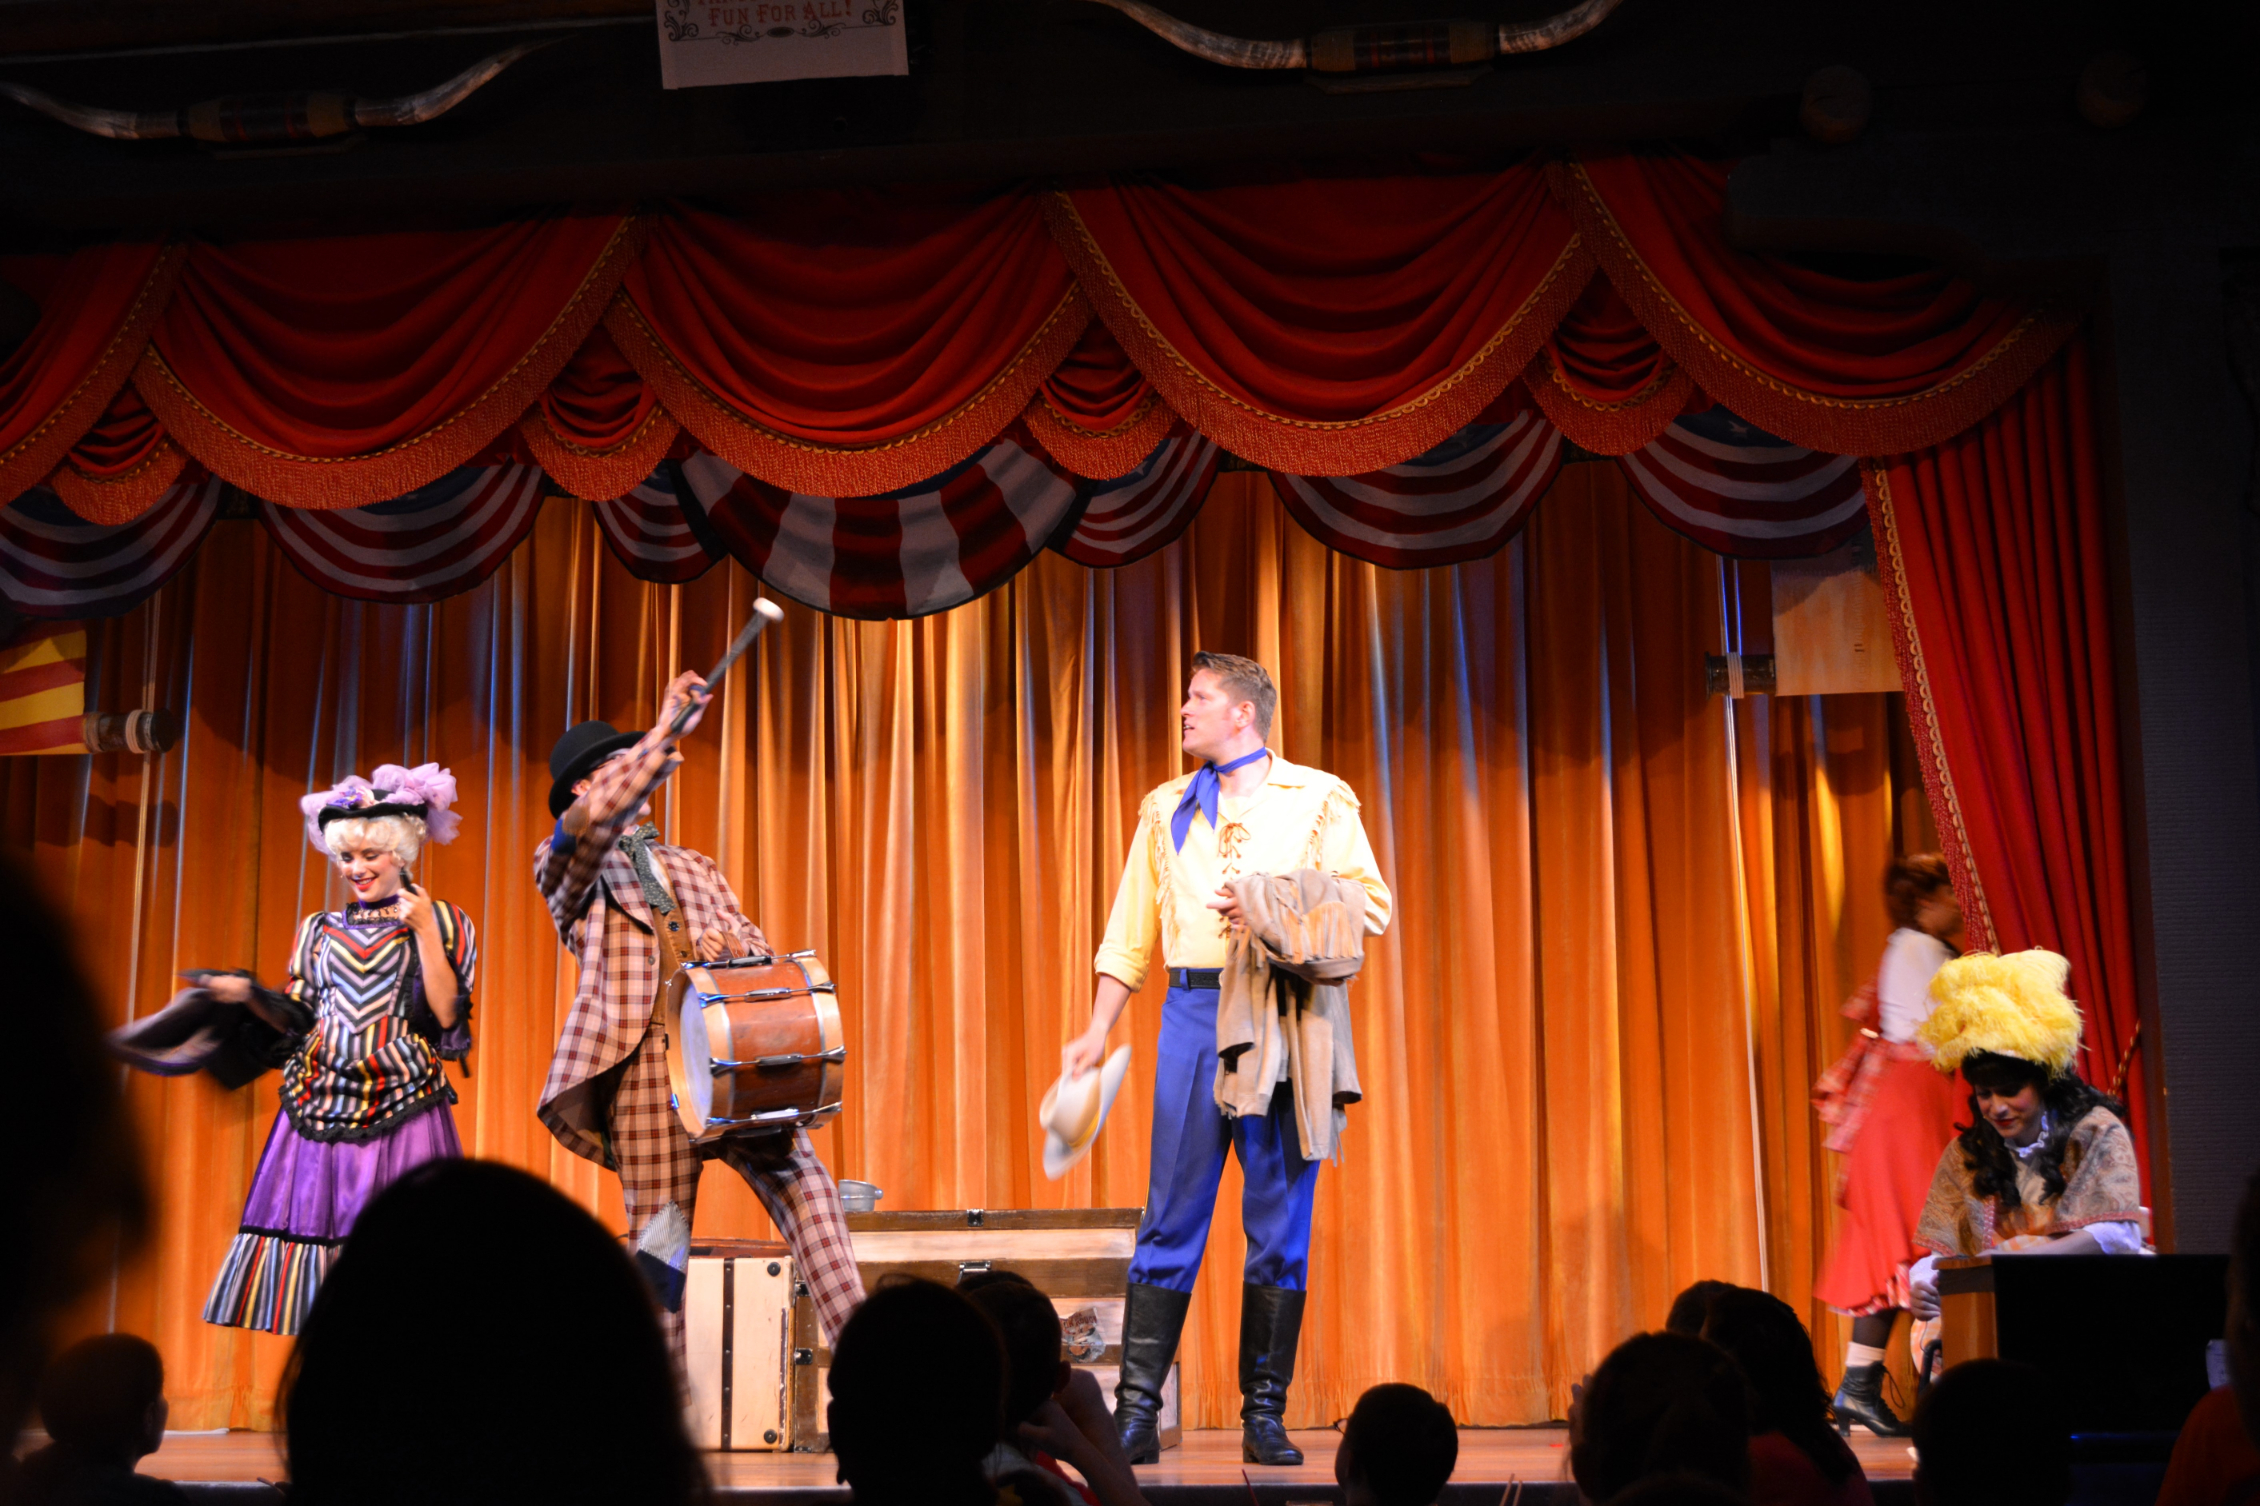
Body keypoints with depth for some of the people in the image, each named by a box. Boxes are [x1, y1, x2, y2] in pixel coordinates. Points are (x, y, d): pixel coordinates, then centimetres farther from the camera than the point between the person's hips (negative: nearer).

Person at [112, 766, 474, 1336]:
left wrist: (425, 931, -10)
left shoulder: (441, 922, 4)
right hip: (319, 1106, 4)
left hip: (402, 1108, -3)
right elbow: (298, 1021, 12)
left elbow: (447, 1018, -7)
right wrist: (249, 995, -4)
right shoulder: (319, 929, 15)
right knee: (311, 1222, -2)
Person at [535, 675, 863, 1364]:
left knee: (801, 1180, -11)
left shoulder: (697, 867, 28)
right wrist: (665, 732, -11)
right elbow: (598, 817, -10)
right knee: (659, 1231, -5)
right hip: (645, 1060, -4)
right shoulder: (565, 865, 12)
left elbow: (755, 944, 21)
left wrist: (728, 942, -3)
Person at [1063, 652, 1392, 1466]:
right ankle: (1136, 1412, 2)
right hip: (1194, 1011, 2)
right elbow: (1131, 931, 15)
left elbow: (1371, 906, 0)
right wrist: (1099, 1030, 8)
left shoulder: (1319, 798, 7)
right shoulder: (1165, 809, 16)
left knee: (1280, 1220, 1)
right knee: (1171, 1215, -1)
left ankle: (1264, 1414, 10)